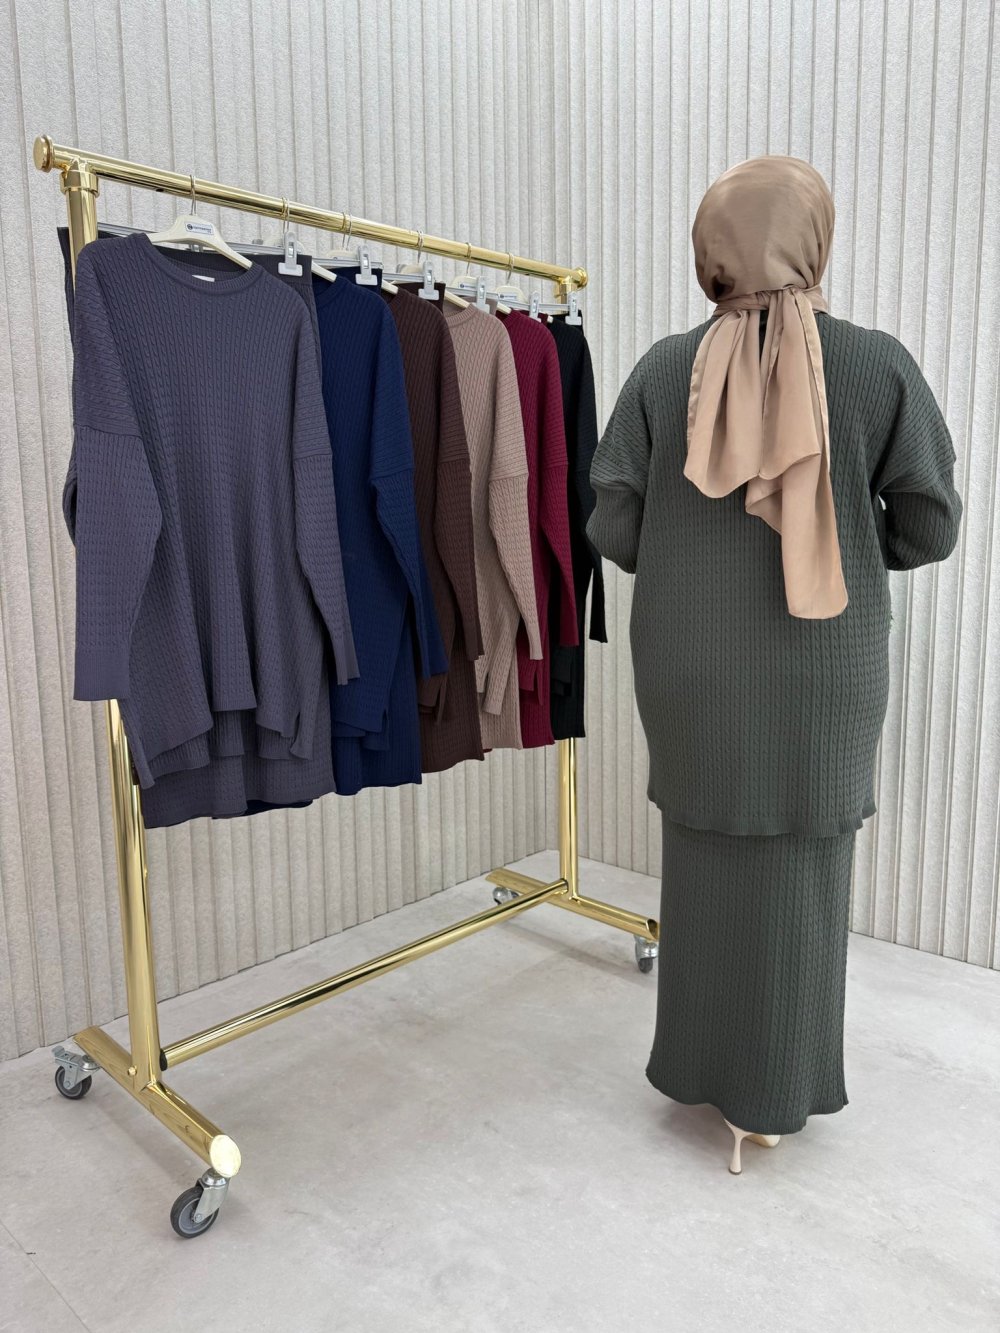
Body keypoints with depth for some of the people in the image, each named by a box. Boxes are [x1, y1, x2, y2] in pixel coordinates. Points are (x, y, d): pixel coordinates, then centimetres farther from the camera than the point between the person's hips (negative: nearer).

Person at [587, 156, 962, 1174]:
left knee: (701, 860, 18)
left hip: (690, 670, 1)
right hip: (821, 674, -1)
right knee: (798, 873, 14)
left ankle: (692, 1064, 34)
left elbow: (612, 526, -7)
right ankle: (770, 1095, 29)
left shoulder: (664, 369, -6)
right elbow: (928, 526, -3)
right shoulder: (879, 365, -7)